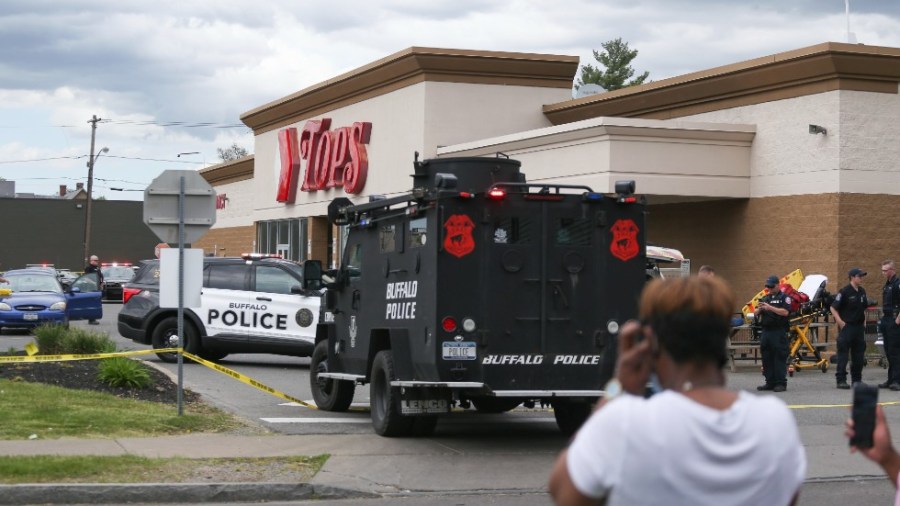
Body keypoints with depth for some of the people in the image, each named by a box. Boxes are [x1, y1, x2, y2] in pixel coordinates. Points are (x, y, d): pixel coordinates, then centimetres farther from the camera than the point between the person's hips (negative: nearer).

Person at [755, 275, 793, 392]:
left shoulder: (784, 298, 1)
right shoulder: (765, 298, 18)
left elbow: (785, 312, -14)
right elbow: (755, 313, 15)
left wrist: (770, 308, -20)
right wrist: (759, 309, -8)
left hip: (779, 333, -6)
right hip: (766, 331, 6)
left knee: (780, 358, -7)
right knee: (766, 358, 7)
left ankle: (781, 383, -5)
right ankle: (770, 382, 13)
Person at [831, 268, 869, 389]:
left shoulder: (862, 291, 10)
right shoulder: (844, 292, -11)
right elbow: (833, 308, -10)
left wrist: (864, 321, 13)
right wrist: (839, 321, -16)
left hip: (859, 327, 7)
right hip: (846, 326, -7)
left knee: (859, 355, 10)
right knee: (843, 355, -5)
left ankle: (857, 379, 18)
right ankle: (841, 380, -2)